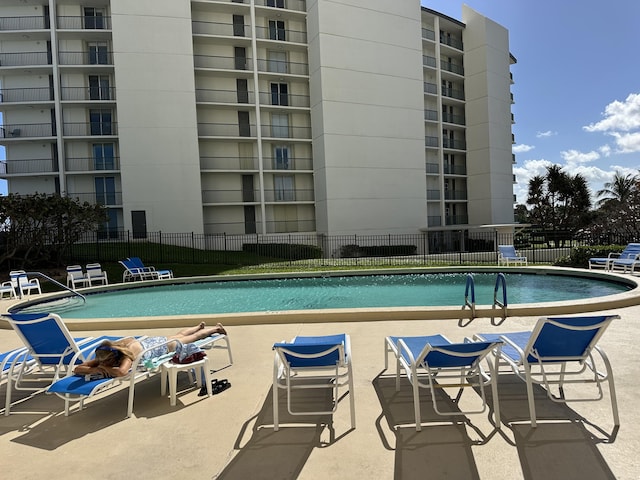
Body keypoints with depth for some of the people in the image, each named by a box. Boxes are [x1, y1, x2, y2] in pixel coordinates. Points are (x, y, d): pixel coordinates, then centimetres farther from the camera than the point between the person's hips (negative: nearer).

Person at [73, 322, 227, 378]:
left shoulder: (128, 352, -46)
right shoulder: (104, 357, -29)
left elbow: (121, 372, -64)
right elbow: (77, 369, -30)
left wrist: (105, 368, -50)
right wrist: (96, 369, -48)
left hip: (165, 346, -6)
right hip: (148, 342, 6)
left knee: (192, 338, 22)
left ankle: (215, 328, 49)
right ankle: (200, 326, 64)